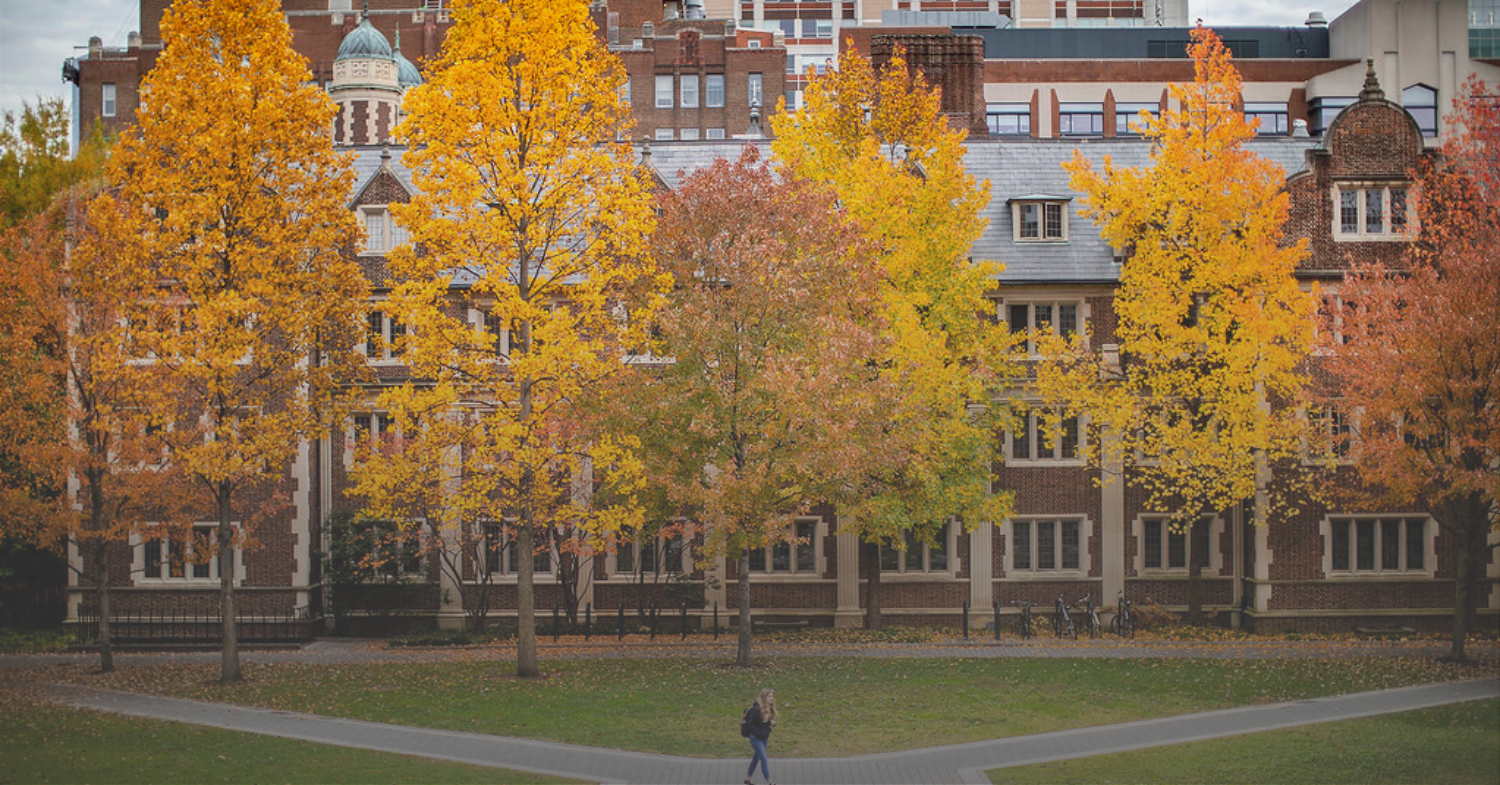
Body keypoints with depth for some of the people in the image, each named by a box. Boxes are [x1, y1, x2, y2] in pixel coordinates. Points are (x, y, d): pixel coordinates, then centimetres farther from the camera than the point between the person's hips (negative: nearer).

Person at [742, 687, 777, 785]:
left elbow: (771, 720, 15)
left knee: (756, 758, 17)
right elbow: (750, 724, -21)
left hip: (764, 737, 8)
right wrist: (759, 734, -21)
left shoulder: (770, 709, 3)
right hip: (756, 738, -8)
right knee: (764, 759, -8)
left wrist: (773, 723, -8)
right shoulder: (757, 709, -22)